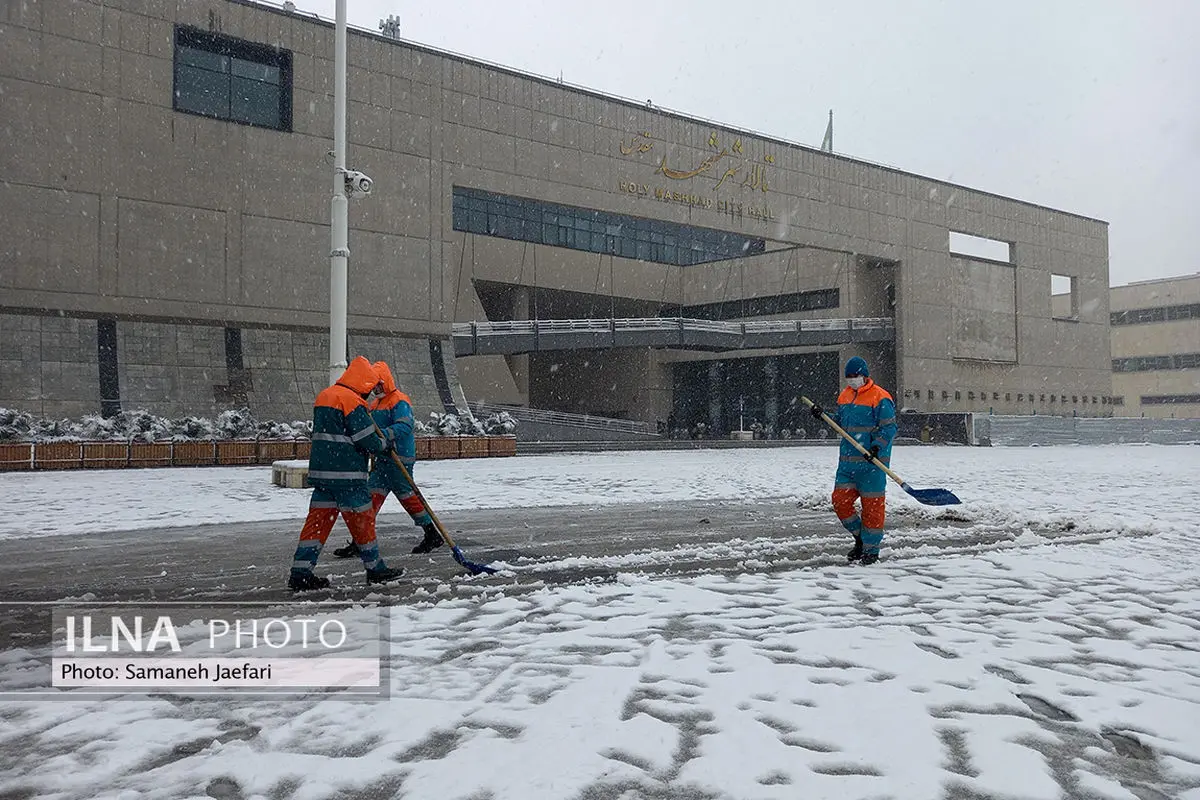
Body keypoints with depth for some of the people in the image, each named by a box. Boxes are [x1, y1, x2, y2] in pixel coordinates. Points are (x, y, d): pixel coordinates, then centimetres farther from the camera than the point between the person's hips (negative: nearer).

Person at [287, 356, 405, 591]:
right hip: (347, 474, -8)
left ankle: (301, 573, 5)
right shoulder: (352, 400, -13)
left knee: (318, 519, 7)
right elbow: (368, 440, -16)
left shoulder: (324, 395, 16)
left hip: (321, 472, 8)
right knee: (362, 518, 3)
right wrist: (383, 443, 6)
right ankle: (375, 569, 14)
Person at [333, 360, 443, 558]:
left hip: (399, 459, -9)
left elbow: (405, 426, -25)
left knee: (407, 496, -2)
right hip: (382, 458, 9)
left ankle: (433, 535, 11)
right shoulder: (376, 404, 18)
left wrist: (383, 434, -38)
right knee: (373, 495, 6)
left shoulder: (400, 401, -11)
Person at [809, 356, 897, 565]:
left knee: (872, 505, 0)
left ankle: (871, 549, 11)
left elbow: (889, 428, -11)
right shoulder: (844, 396, 14)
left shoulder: (880, 398, -9)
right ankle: (860, 537, 25)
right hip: (847, 460, 7)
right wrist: (823, 416, 6)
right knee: (840, 501, 4)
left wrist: (876, 447, -23)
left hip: (872, 461, -7)